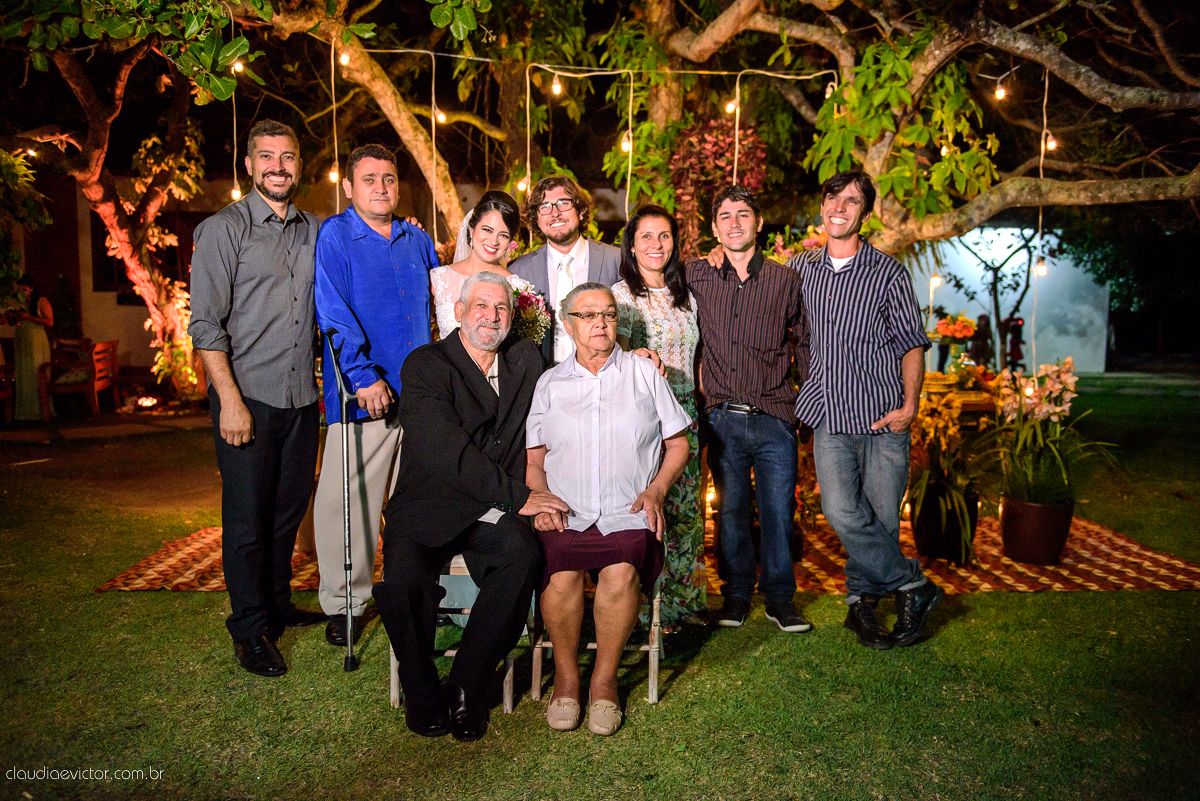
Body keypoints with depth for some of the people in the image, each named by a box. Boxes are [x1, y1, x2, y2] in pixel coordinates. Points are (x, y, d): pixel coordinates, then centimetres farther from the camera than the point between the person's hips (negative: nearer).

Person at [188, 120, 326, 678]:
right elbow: (206, 324, -8)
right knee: (247, 515, 3)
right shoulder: (223, 229, -3)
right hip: (247, 396, -5)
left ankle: (277, 605, 32)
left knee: (289, 507, 15)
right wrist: (230, 399, -15)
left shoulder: (314, 232, 12)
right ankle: (250, 628, 17)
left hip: (301, 397, 5)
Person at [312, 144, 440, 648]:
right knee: (349, 499, -2)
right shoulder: (333, 236, -1)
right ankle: (343, 603, 13)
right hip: (362, 393, -5)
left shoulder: (417, 241, 16)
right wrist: (364, 376, -18)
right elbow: (333, 314, -11)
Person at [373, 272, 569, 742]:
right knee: (402, 576, -29)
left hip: (495, 513, 3)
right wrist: (517, 496, -17)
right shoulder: (425, 365, -3)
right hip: (428, 508, -2)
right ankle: (421, 691, 0)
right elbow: (451, 454, -15)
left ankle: (464, 690, -11)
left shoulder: (526, 359, 14)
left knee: (524, 557, -29)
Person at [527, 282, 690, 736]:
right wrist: (540, 498, -3)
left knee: (621, 574, -30)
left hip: (629, 515, 0)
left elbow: (677, 444, 16)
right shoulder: (550, 383, 17)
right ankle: (565, 676, -4)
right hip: (565, 515, 1)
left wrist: (655, 490, 0)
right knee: (561, 576, -29)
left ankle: (605, 679, -7)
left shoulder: (644, 373, 15)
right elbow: (533, 460, 16)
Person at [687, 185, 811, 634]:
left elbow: (806, 340, 14)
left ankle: (779, 597, 21)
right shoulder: (697, 276, 4)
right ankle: (736, 594, 26)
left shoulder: (785, 280, 4)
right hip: (722, 417, 1)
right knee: (731, 509, 10)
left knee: (778, 510, 4)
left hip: (774, 417, -1)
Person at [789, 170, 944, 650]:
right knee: (841, 511, -13)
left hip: (882, 414, -1)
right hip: (829, 415, 1)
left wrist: (910, 404, -7)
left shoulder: (888, 272, 4)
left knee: (882, 516, 1)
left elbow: (911, 341, 5)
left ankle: (862, 598, 24)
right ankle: (912, 585, 6)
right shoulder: (800, 268, 12)